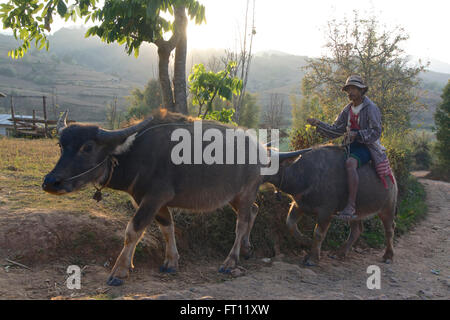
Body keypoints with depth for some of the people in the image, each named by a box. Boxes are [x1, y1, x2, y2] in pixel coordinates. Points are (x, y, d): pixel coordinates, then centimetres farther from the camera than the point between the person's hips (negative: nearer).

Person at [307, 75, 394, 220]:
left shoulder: (371, 108, -7)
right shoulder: (347, 110, 14)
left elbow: (375, 132, -15)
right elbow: (335, 130, 11)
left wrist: (357, 134, -28)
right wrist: (318, 124, -2)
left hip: (366, 147, -8)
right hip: (351, 146, 8)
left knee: (350, 163, -36)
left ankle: (351, 205, -37)